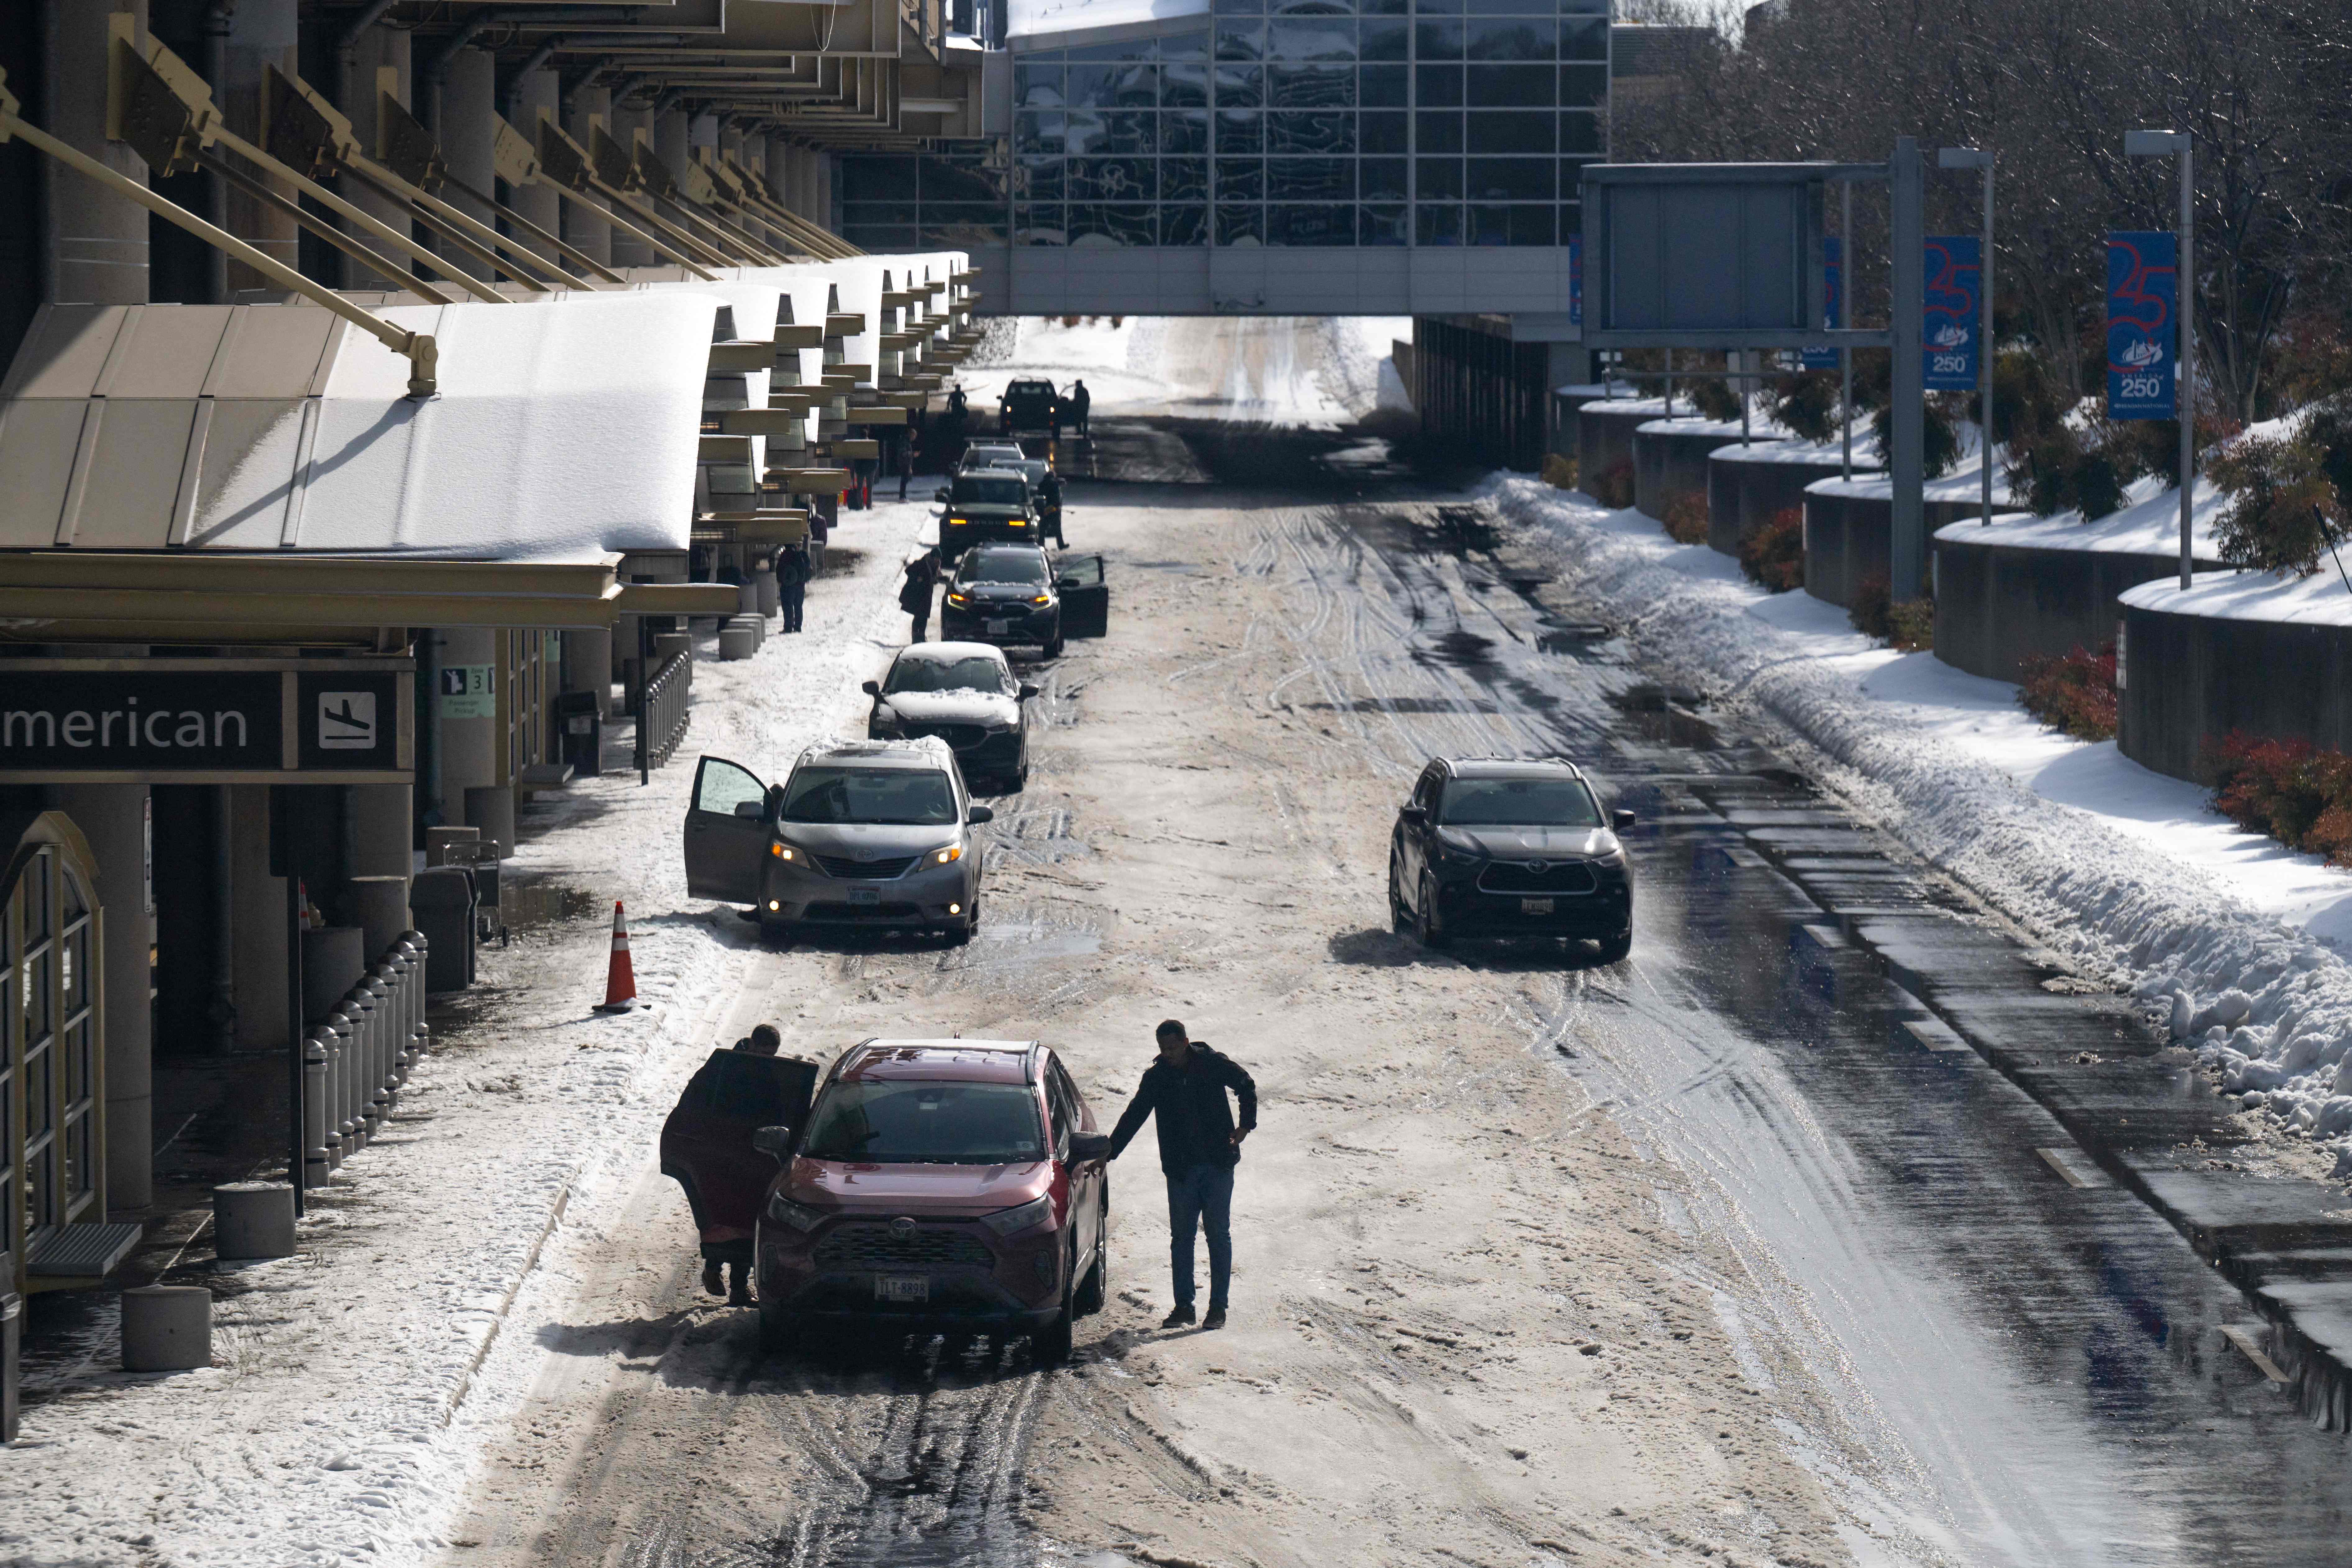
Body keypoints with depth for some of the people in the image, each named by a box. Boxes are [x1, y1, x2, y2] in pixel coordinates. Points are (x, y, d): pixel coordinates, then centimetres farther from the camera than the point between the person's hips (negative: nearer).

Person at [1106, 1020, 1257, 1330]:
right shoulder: (1156, 1077, 1)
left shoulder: (1214, 1065, -4)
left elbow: (1247, 1088, 12)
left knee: (1218, 1235, 1)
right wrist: (1107, 1152, -4)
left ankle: (1218, 1306, 5)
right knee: (1181, 1237, 2)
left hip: (1218, 1165, -2)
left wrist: (1246, 1126, 3)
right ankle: (1183, 1305, 8)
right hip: (1180, 1170, 2)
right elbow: (1134, 1117, 4)